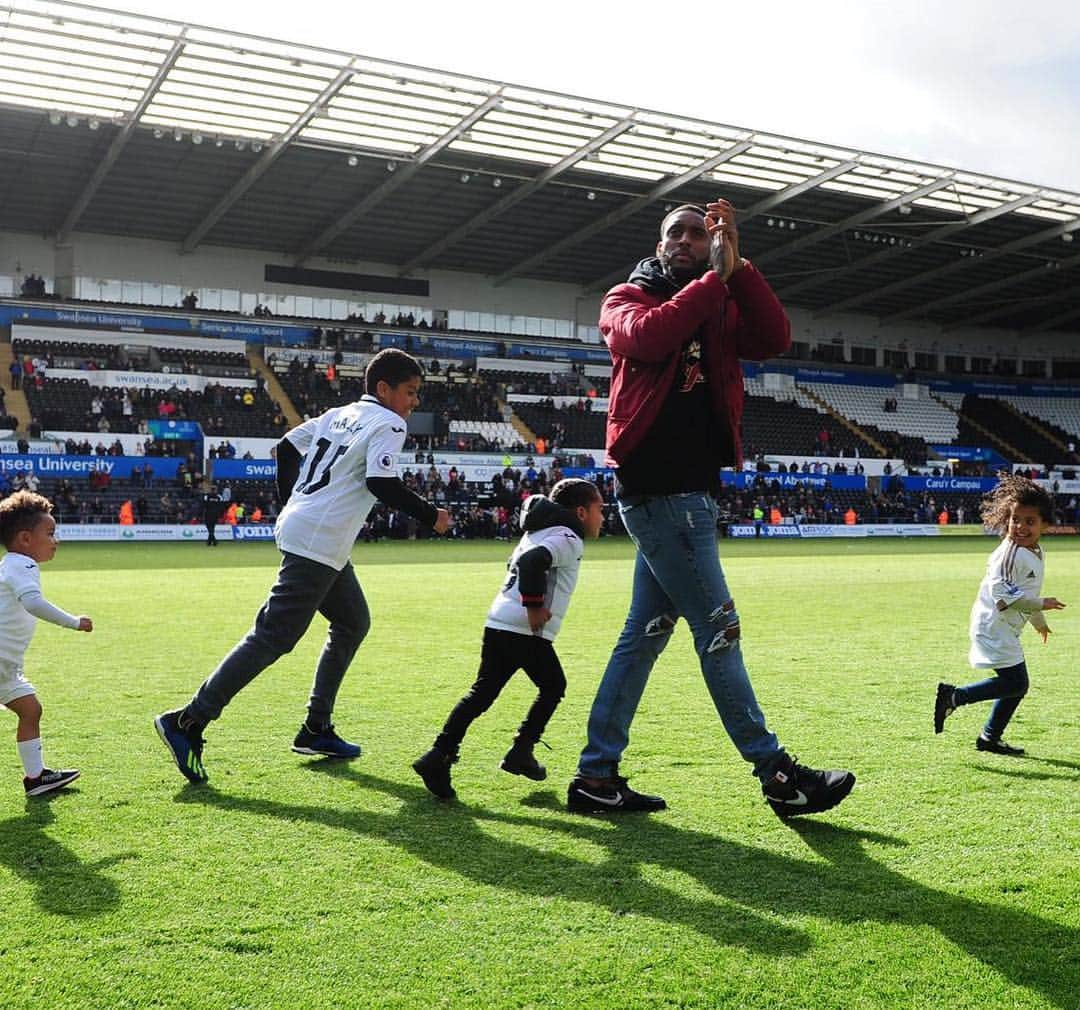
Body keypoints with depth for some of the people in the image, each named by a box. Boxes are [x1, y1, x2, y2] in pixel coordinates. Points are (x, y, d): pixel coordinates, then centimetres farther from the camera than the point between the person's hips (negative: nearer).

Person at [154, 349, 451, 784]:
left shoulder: (339, 414, 18)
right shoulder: (388, 424, -5)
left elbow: (287, 447, 19)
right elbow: (382, 484, -18)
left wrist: (292, 503, 24)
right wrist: (431, 516, -7)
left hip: (298, 529, 10)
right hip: (317, 545, -10)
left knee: (353, 622, 20)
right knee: (274, 636, -9)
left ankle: (316, 729, 22)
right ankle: (188, 721, -9)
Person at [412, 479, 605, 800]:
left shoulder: (539, 532, 25)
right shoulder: (567, 538, -6)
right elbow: (532, 561, -24)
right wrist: (535, 606, -20)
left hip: (498, 623, 8)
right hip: (526, 630, -8)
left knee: (482, 692, 7)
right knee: (553, 686, 13)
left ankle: (440, 755, -3)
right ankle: (521, 752, 10)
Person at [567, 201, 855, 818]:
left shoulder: (721, 308, 16)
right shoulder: (628, 299, 2)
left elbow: (775, 340, -4)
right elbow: (647, 337, -22)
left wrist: (736, 266, -10)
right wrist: (715, 278, -15)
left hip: (693, 492, 7)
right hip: (659, 492, -7)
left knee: (647, 632, 9)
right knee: (719, 629, -5)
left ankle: (597, 776, 16)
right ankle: (777, 776, 2)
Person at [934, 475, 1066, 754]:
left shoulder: (1037, 553, 11)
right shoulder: (1009, 553, -19)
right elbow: (1001, 592, -27)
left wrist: (1038, 621, 39)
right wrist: (1040, 604, -25)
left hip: (1006, 630, 10)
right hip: (993, 626, -10)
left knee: (1017, 684, 14)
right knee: (1016, 682, -15)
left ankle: (990, 738, 24)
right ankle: (954, 696, -10)